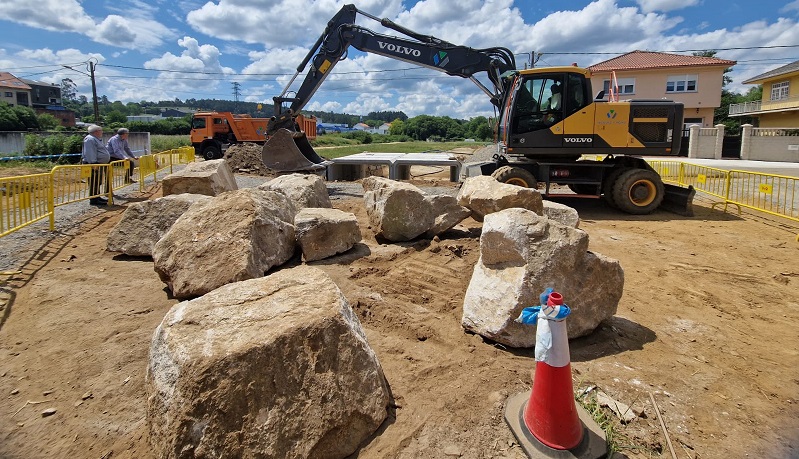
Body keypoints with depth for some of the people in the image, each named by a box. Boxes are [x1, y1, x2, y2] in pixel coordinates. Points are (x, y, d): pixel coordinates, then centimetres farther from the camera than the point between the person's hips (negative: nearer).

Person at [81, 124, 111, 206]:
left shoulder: (97, 139, 21)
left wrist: (106, 161, 30)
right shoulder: (90, 139, -13)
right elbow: (90, 153, -23)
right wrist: (93, 163, -29)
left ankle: (97, 197, 25)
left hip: (99, 164, 11)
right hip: (94, 165, -11)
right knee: (94, 182, -10)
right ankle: (93, 200, -9)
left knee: (98, 182, 16)